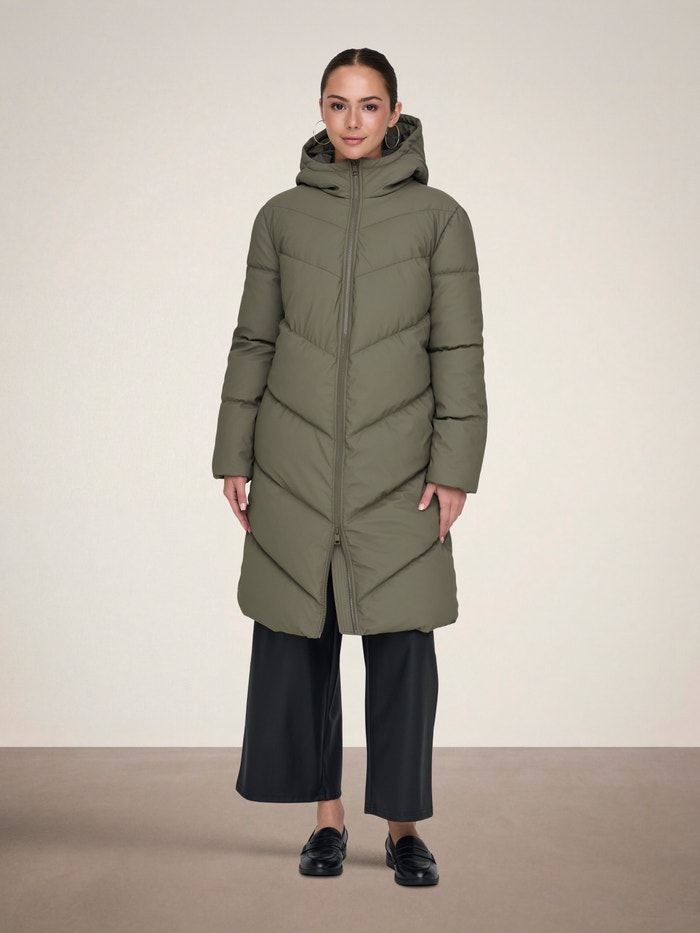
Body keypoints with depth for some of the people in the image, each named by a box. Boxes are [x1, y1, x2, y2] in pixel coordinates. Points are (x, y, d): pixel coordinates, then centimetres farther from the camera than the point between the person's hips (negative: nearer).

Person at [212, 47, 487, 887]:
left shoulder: (438, 216, 2)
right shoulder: (281, 216, 6)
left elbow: (459, 350, -1)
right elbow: (252, 342, 9)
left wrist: (455, 467, -7)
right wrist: (233, 457, 5)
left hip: (397, 464, -2)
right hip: (294, 464, 2)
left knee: (401, 643, 0)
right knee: (296, 638, 5)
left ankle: (404, 826, 15)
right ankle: (327, 817, 20)